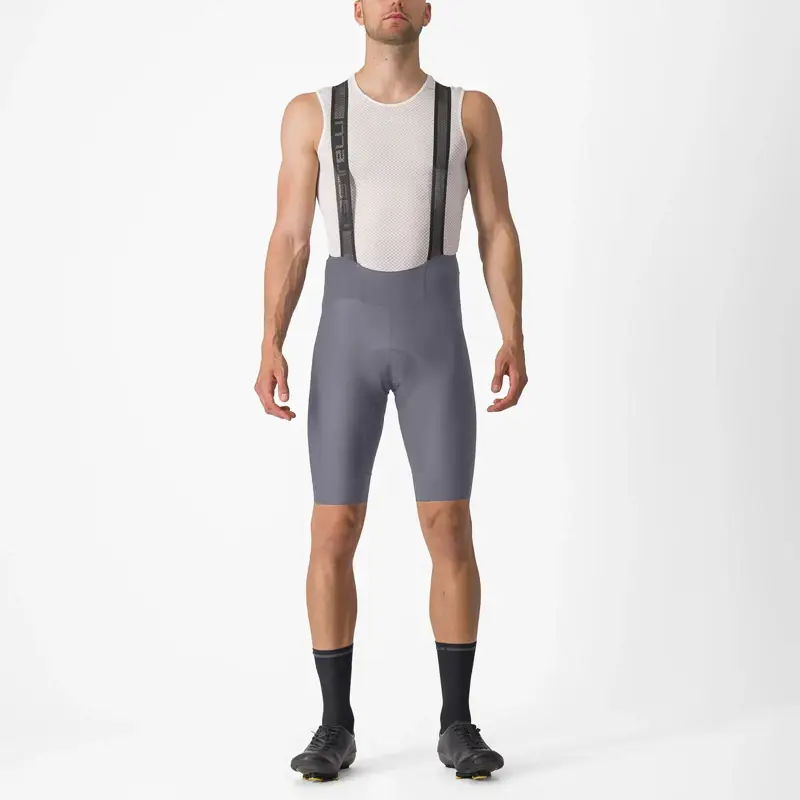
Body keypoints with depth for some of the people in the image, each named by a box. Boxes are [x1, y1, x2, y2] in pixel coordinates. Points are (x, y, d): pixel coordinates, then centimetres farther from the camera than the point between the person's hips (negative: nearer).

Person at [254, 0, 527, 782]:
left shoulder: (471, 109, 8)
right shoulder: (311, 113, 8)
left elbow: (497, 230, 6)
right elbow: (289, 240, 5)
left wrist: (514, 340, -7)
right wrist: (271, 349, -6)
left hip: (436, 337, 0)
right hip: (347, 337, 0)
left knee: (450, 529, -4)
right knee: (334, 534, -2)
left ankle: (456, 725, 10)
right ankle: (336, 727, 11)